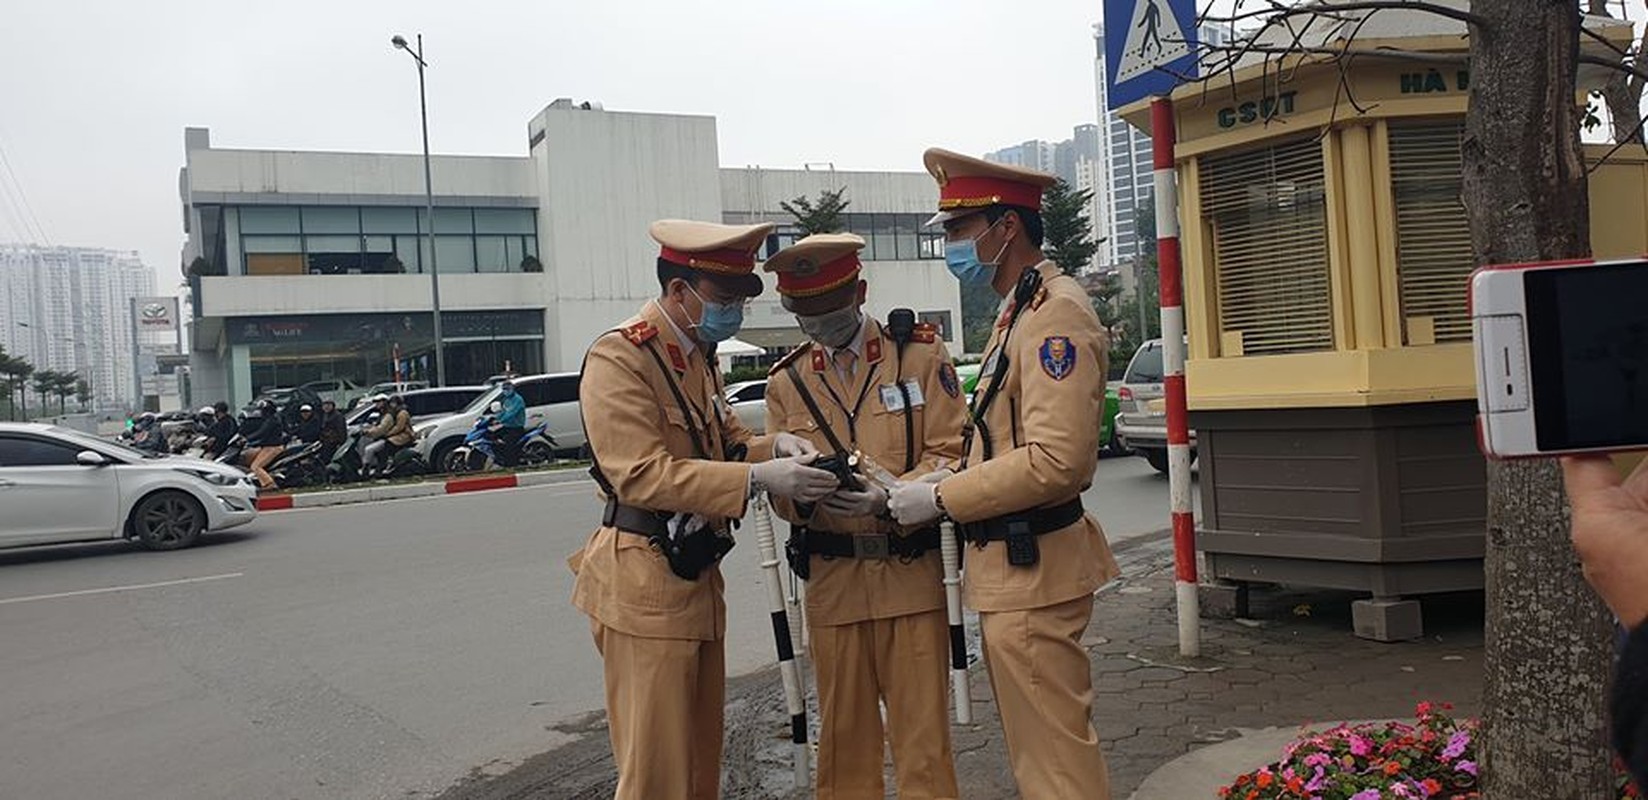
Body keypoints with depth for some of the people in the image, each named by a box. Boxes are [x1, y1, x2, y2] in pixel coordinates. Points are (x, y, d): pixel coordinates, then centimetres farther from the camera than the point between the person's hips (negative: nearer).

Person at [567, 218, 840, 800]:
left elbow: (725, 442, 20)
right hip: (644, 585, -9)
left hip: (698, 577, 9)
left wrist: (774, 446, -2)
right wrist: (758, 478, -28)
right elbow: (642, 475, -24)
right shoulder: (619, 358, -16)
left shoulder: (698, 355, 14)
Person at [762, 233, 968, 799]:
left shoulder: (921, 353, 1)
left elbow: (950, 455, -3)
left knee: (921, 733, 3)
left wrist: (889, 497, -20)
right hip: (832, 578, 3)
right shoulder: (786, 381, 8)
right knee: (844, 734, 11)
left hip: (912, 572, -2)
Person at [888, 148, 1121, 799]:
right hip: (1007, 566, 10)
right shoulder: (1017, 311, 15)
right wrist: (945, 483, 6)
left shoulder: (1055, 313, -17)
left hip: (1032, 568, -10)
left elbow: (1055, 460, -25)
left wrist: (942, 498, -18)